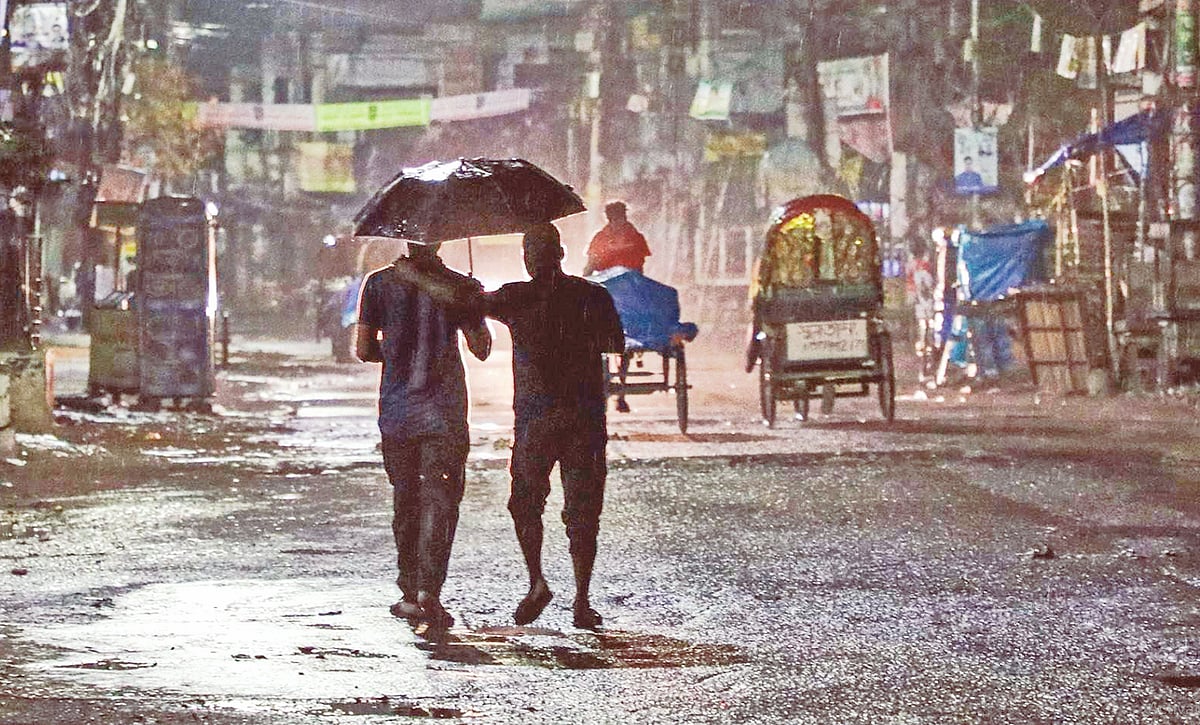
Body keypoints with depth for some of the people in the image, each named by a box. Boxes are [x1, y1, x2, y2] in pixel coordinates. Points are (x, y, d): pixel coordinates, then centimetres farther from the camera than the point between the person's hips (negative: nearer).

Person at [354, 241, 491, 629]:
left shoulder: (379, 282, -1)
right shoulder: (459, 286, -6)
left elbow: (363, 349, -2)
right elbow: (482, 349, 1)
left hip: (396, 411, 2)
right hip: (444, 414, -2)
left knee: (405, 501, 15)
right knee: (440, 501, -1)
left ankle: (410, 593, 20)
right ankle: (429, 591, -14)